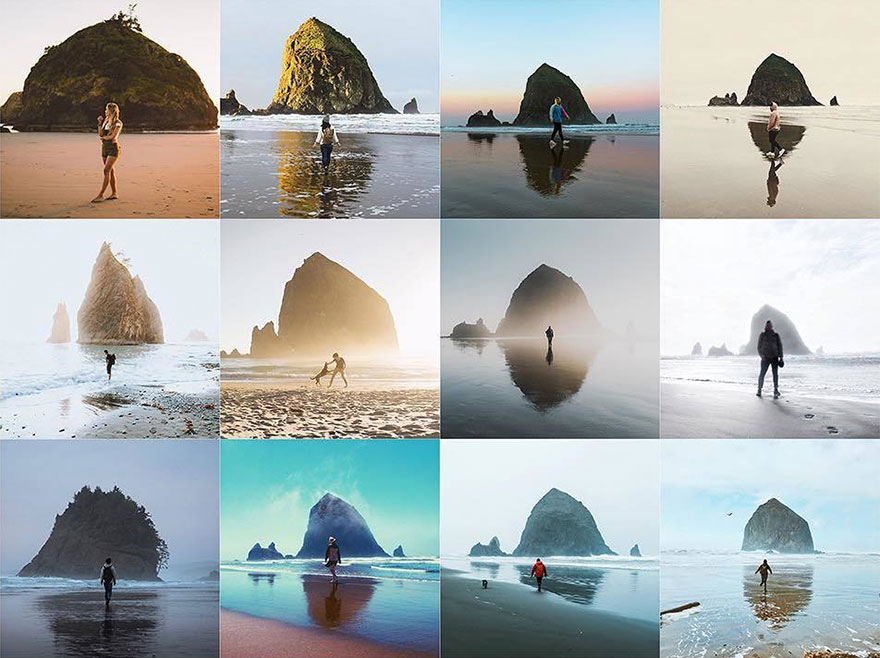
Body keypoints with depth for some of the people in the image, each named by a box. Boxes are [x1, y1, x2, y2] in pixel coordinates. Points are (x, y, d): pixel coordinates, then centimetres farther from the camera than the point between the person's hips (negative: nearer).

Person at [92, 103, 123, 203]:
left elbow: (113, 136, -16)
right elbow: (100, 134, 9)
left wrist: (103, 137, -1)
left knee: (106, 170, -13)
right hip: (104, 147, 8)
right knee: (111, 171, 10)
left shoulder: (118, 123, -8)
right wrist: (100, 123, 3)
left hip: (113, 148, -8)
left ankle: (100, 195, -16)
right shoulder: (106, 121, 14)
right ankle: (114, 193, 15)